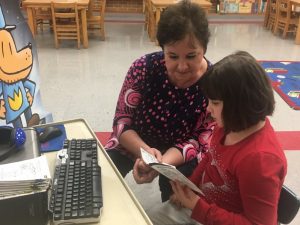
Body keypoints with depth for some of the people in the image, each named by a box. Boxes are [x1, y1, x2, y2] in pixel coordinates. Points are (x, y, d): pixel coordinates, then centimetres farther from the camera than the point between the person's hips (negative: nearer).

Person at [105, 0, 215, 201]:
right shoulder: (143, 68, -20)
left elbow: (198, 142, -19)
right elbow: (122, 120, -13)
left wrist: (163, 162, -39)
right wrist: (144, 151, -33)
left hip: (180, 155, 0)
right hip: (134, 144, 1)